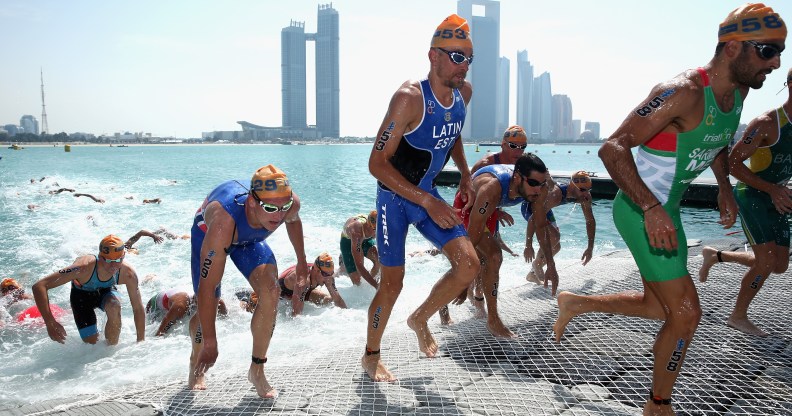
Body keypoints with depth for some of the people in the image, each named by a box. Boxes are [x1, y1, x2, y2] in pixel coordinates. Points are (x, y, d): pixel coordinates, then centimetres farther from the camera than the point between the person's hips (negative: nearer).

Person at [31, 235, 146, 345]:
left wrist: (141, 342, -19)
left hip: (106, 291, 1)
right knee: (92, 342, -11)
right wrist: (50, 323, -46)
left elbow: (138, 309, -20)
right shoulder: (84, 267, -42)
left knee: (114, 307, -34)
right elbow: (39, 287, -41)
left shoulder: (128, 273, -33)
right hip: (82, 294, -1)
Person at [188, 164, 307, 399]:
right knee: (207, 310, -2)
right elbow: (207, 288, -42)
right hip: (207, 233, -3)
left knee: (271, 292, -19)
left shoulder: (291, 203, -34)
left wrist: (301, 260, 8)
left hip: (250, 238, 3)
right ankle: (196, 365, 32)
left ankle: (257, 370, -1)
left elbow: (293, 221, -4)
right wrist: (209, 343, -37)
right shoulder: (223, 219, -48)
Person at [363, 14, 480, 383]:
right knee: (392, 283, -1)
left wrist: (464, 175, 9)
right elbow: (377, 163, -25)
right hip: (395, 197, -6)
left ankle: (420, 319, 20)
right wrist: (429, 203, -27)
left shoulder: (464, 92, -1)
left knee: (469, 264, -5)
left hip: (428, 194, 7)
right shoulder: (410, 97, -23)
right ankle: (371, 356, 23)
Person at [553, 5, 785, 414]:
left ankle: (575, 303, 34)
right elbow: (612, 148, -29)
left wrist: (724, 186, 12)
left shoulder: (738, 91, 5)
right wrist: (651, 208, -36)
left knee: (660, 306, 18)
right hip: (641, 211, -9)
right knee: (686, 311, -4)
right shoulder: (684, 92, -23)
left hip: (667, 210, 9)